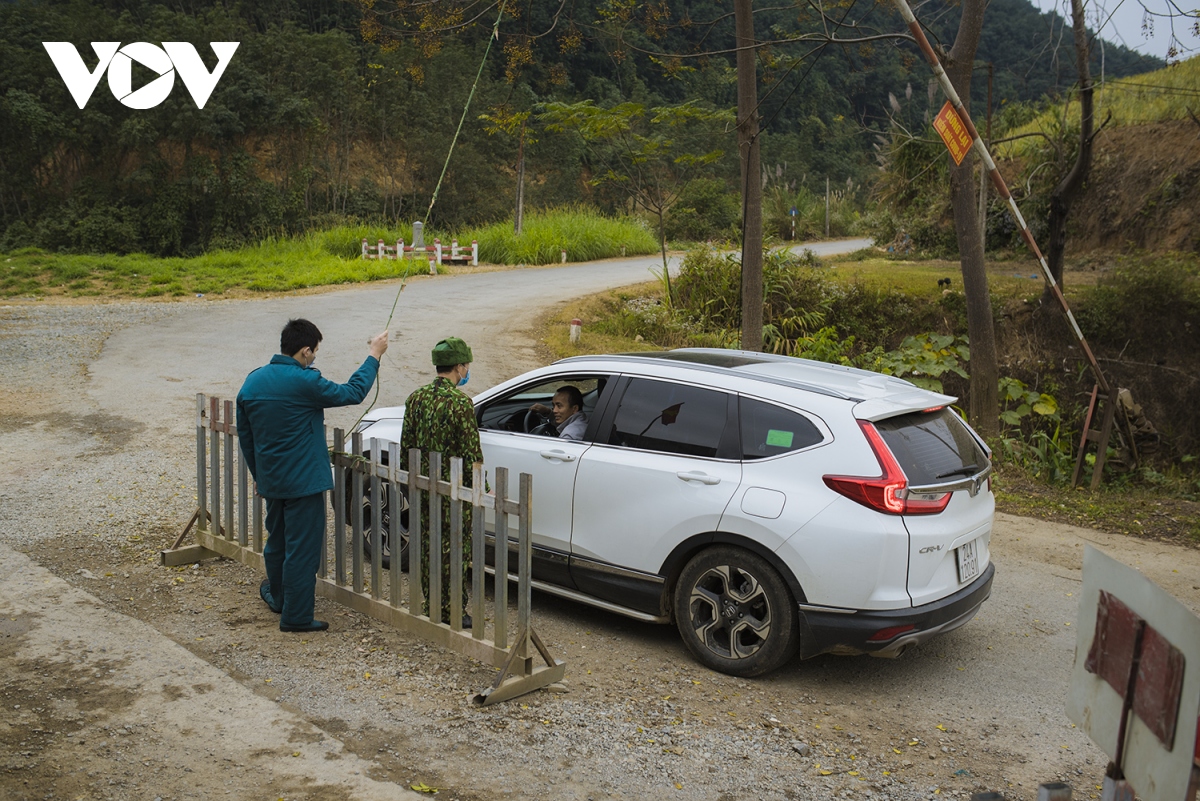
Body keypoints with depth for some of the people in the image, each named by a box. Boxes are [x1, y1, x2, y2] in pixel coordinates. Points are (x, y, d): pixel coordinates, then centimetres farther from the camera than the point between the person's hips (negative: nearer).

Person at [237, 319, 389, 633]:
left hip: (270, 480, 8)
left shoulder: (253, 381, 3)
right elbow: (352, 392, -10)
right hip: (303, 481, -8)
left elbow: (245, 435, 12)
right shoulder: (304, 382, -20)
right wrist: (374, 355, 1)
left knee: (277, 539, 24)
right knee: (302, 548, 2)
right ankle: (296, 616, 8)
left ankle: (279, 596, 43)